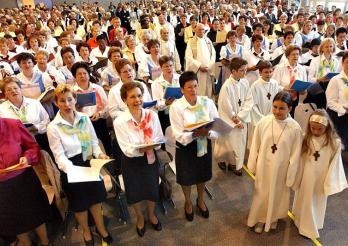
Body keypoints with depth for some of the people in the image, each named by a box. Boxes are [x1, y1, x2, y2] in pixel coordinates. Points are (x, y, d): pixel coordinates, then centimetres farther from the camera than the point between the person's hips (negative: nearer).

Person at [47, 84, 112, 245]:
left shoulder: (85, 118, -6)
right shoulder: (53, 127, -16)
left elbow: (94, 141, 2)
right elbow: (60, 156, -18)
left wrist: (99, 154, -17)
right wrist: (73, 170, -34)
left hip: (90, 164, 3)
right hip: (71, 168, -2)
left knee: (96, 196, 18)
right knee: (79, 202, 17)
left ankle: (100, 227, 45)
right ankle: (86, 231, 45)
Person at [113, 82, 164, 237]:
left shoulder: (152, 115, -12)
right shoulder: (119, 121, -19)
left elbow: (160, 139, -7)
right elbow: (126, 149, -21)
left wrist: (152, 145, -28)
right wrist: (140, 149, -40)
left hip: (150, 158, 2)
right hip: (132, 162, -2)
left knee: (152, 188, 19)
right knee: (135, 191, 17)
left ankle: (151, 215, 52)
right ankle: (140, 218, 49)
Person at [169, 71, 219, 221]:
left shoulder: (207, 102, -12)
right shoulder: (176, 107, -19)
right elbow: (179, 135, -21)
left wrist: (207, 133, -32)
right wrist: (196, 134, -37)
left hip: (204, 145, 3)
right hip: (185, 147, -2)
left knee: (203, 175, 24)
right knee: (187, 178, 20)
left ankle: (200, 200, 55)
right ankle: (188, 203, 51)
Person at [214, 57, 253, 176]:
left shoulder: (245, 82, -6)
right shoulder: (226, 86, -21)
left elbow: (249, 101, -4)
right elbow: (227, 108, -17)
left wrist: (239, 117, -13)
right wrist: (235, 121, -10)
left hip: (242, 119, 5)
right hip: (229, 121, -4)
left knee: (240, 143, 13)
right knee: (228, 143, 12)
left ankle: (234, 163, 33)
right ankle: (221, 158, 40)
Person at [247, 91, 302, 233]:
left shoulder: (295, 128, -18)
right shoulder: (264, 122, -15)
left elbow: (295, 154, -10)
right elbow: (255, 145, -4)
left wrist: (291, 176, -4)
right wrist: (252, 166, 2)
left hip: (281, 169, 0)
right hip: (263, 166, 1)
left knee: (278, 194, 21)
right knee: (261, 193, 18)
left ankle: (274, 217, 50)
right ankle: (260, 218, 44)